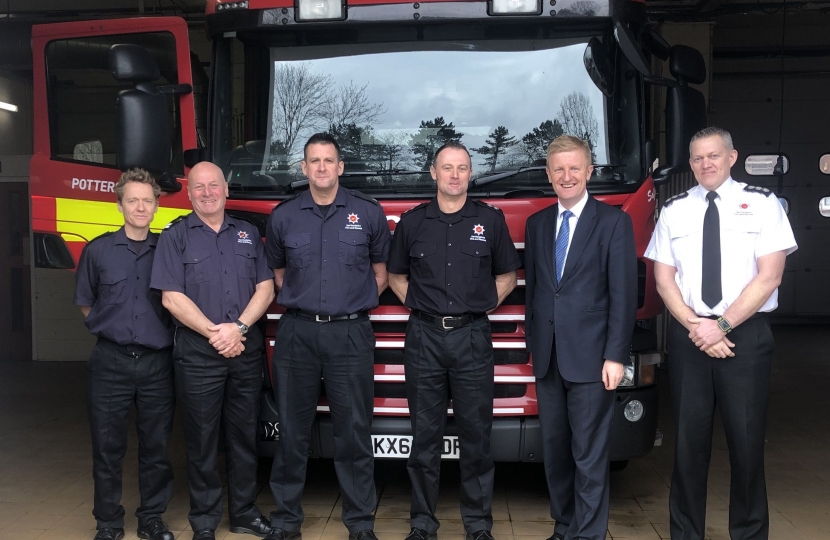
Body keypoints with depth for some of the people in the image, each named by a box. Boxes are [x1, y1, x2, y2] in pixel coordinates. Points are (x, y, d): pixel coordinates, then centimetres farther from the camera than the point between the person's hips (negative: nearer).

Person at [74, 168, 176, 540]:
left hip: (157, 363, 1)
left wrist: (156, 330, 4)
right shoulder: (98, 250, 2)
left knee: (156, 446, 8)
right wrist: (111, 328, 8)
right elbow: (85, 303, 12)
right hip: (110, 362, 0)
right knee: (107, 446, 6)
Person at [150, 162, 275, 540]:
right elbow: (172, 297, -7)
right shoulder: (176, 236, 1)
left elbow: (265, 288, 4)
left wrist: (239, 327, -11)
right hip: (197, 354, -3)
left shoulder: (248, 234, 11)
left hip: (246, 351, 3)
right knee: (202, 440, 4)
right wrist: (214, 333, -13)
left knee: (244, 435, 11)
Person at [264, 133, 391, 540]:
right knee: (292, 430, 7)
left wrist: (354, 303, 6)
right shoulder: (283, 216, 7)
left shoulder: (369, 213, 4)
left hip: (351, 334, -1)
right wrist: (297, 303, 8)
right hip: (297, 333, 1)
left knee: (354, 431, 2)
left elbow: (380, 272, 13)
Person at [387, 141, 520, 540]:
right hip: (424, 338, 1)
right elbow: (396, 276, 18)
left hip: (472, 337, 0)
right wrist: (415, 304, 4)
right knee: (424, 435, 6)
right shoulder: (412, 222, 7)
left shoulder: (490, 220, 6)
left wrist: (485, 304, 2)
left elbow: (507, 276, 14)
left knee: (476, 434, 4)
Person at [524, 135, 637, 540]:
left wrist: (616, 356, -12)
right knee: (554, 449, 13)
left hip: (590, 356, -5)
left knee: (590, 454, -1)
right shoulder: (536, 224, 12)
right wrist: (533, 343, 10)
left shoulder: (613, 222, -3)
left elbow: (623, 294, -7)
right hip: (547, 356, 5)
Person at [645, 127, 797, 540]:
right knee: (689, 439, 7)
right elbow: (664, 280, 4)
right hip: (687, 335, 2)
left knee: (746, 440, 2)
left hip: (746, 334, -2)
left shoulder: (762, 204, 1)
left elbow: (769, 276, -7)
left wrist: (721, 325, -13)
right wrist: (697, 327, -9)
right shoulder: (673, 210, 8)